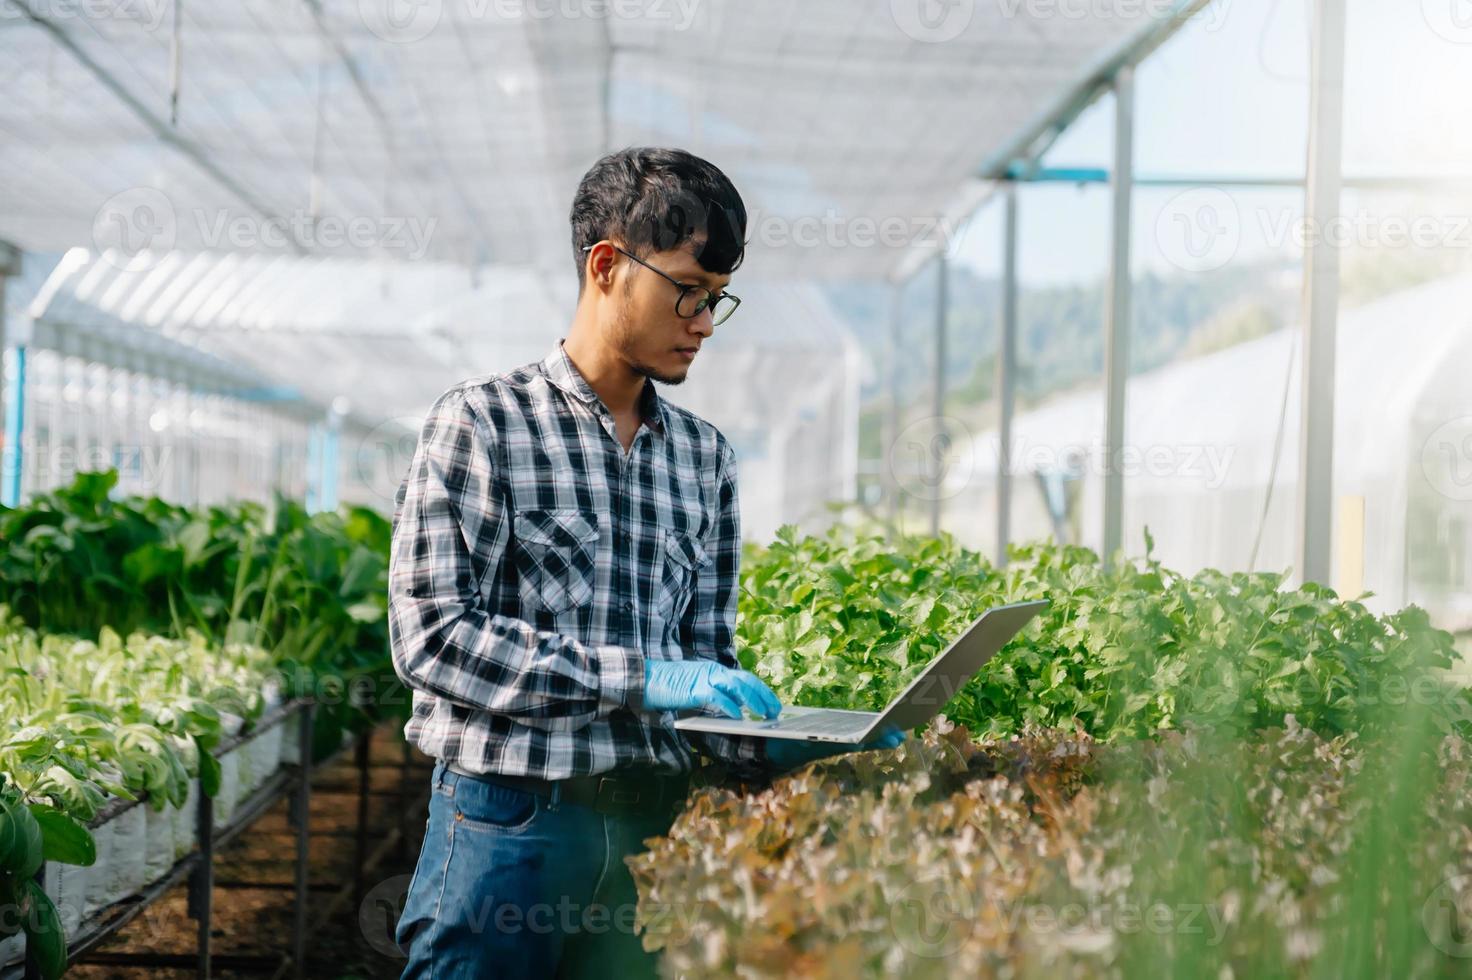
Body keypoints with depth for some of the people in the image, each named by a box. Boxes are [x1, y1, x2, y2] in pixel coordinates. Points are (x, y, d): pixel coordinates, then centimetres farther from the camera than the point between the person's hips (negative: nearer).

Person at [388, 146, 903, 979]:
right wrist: (637, 677, -20)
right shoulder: (483, 422, -5)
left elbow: (706, 653, 13)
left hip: (654, 822, 5)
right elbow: (430, 635, -13)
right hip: (510, 819, -5)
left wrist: (779, 745, -7)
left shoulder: (705, 456, 11)